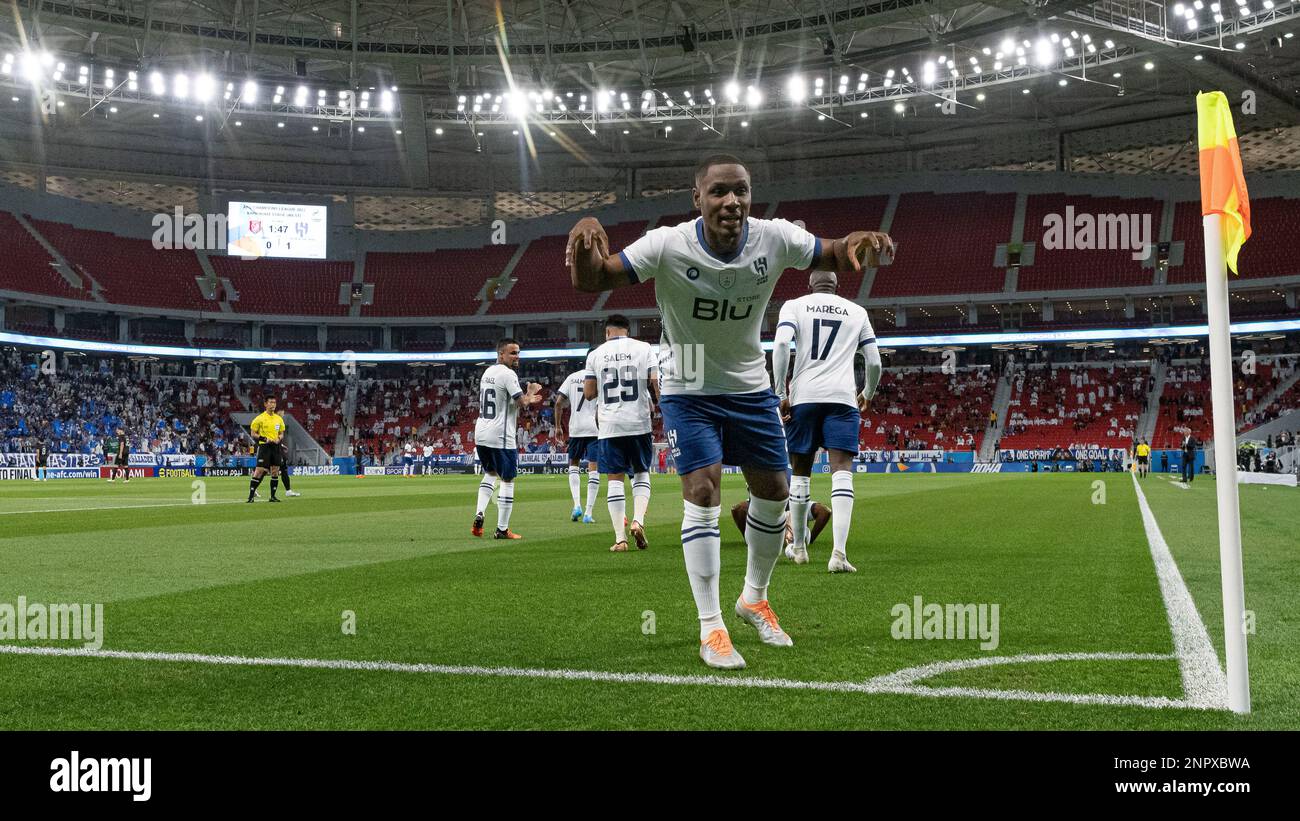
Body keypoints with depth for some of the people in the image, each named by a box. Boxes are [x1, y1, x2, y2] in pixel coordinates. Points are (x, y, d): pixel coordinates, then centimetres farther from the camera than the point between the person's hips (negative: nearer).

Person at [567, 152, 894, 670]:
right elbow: (591, 283, -25)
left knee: (773, 491, 8)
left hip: (750, 388, 4)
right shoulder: (667, 245, -24)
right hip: (688, 391, -4)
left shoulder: (775, 239, -17)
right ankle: (711, 628, -5)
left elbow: (836, 256, -7)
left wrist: (860, 243, -32)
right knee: (702, 493, -15)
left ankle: (754, 598, 32)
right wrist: (586, 242, -48)